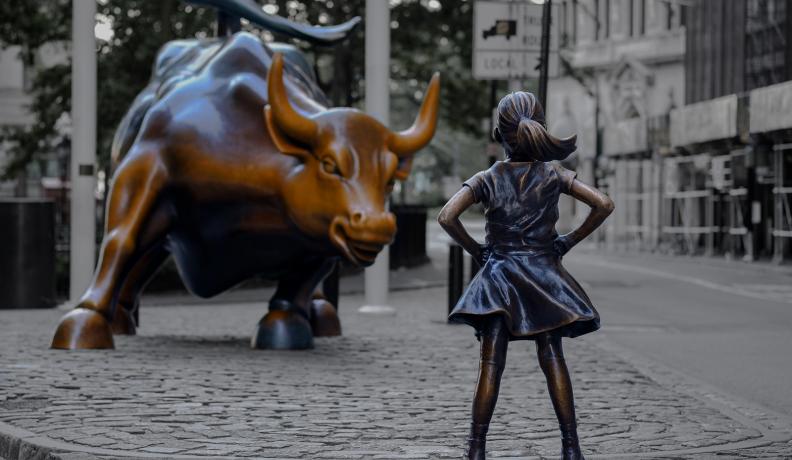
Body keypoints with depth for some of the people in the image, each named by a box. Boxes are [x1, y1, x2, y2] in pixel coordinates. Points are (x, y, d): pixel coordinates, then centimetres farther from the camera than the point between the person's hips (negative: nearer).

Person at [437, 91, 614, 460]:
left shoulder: (486, 180, -4)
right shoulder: (553, 175, -2)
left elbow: (447, 217, -14)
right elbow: (604, 205, -6)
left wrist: (475, 249, -1)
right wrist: (569, 241, 3)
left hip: (498, 277, -1)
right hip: (543, 275, 1)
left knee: (491, 364, 0)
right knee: (553, 359, 5)